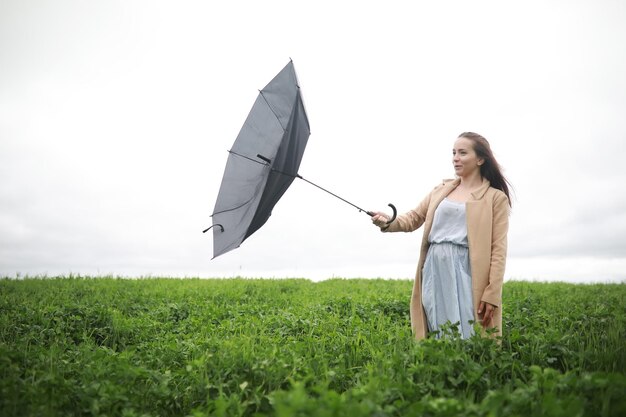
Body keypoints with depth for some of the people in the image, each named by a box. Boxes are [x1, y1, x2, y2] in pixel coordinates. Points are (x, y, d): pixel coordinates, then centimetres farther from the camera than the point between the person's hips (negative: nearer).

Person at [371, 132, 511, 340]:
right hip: (434, 270, 4)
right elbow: (414, 218, 16)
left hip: (464, 271, -4)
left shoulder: (496, 197, 3)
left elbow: (498, 249, -3)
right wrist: (388, 222, -7)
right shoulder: (441, 190, 17)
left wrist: (492, 294, -10)